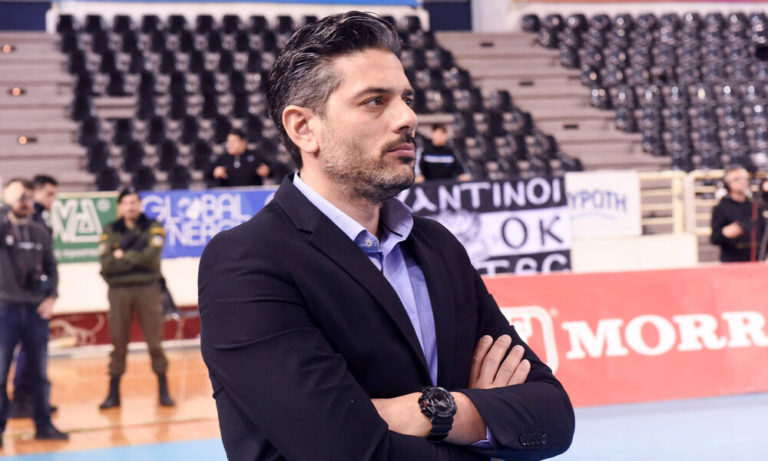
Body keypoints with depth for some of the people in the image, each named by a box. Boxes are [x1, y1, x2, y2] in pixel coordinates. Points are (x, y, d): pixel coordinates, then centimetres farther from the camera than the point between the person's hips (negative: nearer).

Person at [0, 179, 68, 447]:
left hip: (36, 311, 4)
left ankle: (43, 424, 19)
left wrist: (51, 297, 2)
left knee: (39, 373, 10)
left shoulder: (40, 233, 10)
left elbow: (51, 268, 15)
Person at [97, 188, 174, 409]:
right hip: (119, 291, 1)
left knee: (155, 341, 2)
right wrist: (136, 258, -11)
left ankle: (163, 390, 10)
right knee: (118, 343, 6)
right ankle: (113, 393, 14)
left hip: (147, 289, -1)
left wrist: (123, 256, -7)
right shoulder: (110, 231, 7)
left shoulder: (153, 228, 3)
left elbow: (151, 256, -13)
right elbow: (106, 264, -7)